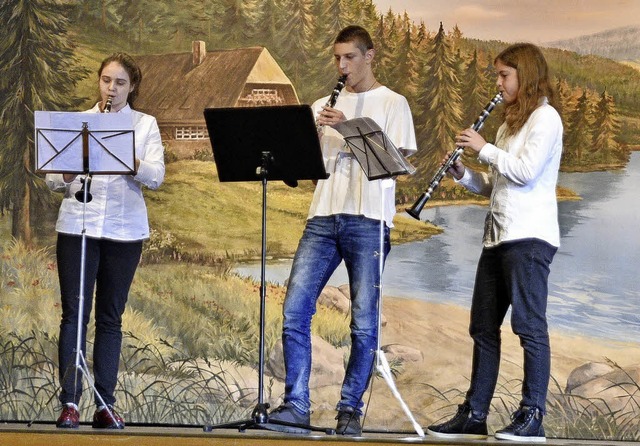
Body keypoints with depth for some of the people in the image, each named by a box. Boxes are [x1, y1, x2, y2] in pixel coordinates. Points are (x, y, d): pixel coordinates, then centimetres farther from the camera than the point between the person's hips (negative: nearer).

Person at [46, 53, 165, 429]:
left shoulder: (146, 125, 8)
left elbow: (156, 176, -6)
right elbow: (53, 179, 6)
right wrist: (65, 176, -16)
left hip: (124, 229, 0)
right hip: (77, 225, 0)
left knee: (111, 317, 4)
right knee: (74, 313, -4)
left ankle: (106, 404, 6)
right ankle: (70, 402, -4)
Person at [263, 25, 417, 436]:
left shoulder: (392, 104, 6)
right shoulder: (324, 106, 18)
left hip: (368, 220, -4)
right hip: (324, 216, 4)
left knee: (364, 321, -4)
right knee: (295, 310, -7)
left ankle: (351, 409, 4)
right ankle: (296, 406, -4)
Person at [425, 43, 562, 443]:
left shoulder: (545, 117, -6)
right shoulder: (510, 124, 21)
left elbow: (525, 172, -18)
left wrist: (484, 148, -8)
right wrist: (463, 173, 5)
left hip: (529, 236, -9)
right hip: (499, 236, 10)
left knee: (529, 325, -8)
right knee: (483, 327, 9)